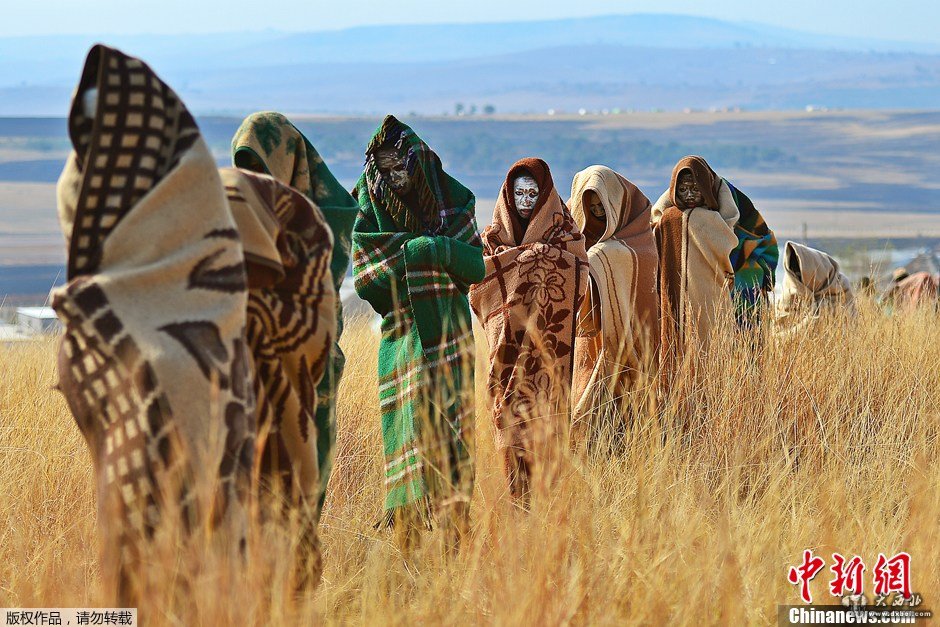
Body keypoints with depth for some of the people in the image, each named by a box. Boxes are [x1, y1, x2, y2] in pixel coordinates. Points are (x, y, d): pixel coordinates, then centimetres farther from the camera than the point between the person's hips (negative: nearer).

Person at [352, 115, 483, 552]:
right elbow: (365, 282, -4)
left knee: (454, 429, -4)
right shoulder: (368, 213, 1)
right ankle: (405, 545, -3)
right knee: (408, 430, -6)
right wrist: (408, 256, -15)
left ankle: (457, 541, -1)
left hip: (450, 335, 1)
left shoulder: (452, 203, 4)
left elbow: (478, 267, 0)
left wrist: (439, 249, -17)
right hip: (403, 338, -1)